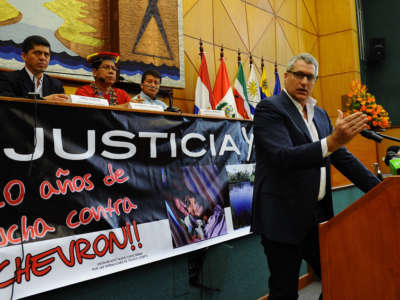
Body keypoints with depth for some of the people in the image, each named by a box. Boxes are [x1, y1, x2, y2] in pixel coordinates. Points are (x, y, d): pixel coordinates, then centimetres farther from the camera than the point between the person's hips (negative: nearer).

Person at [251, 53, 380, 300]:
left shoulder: (321, 114, 14)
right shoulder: (269, 109, -9)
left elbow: (343, 157, 15)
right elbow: (283, 158, -23)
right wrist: (332, 141, -34)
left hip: (318, 215, 7)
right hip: (284, 218, -7)